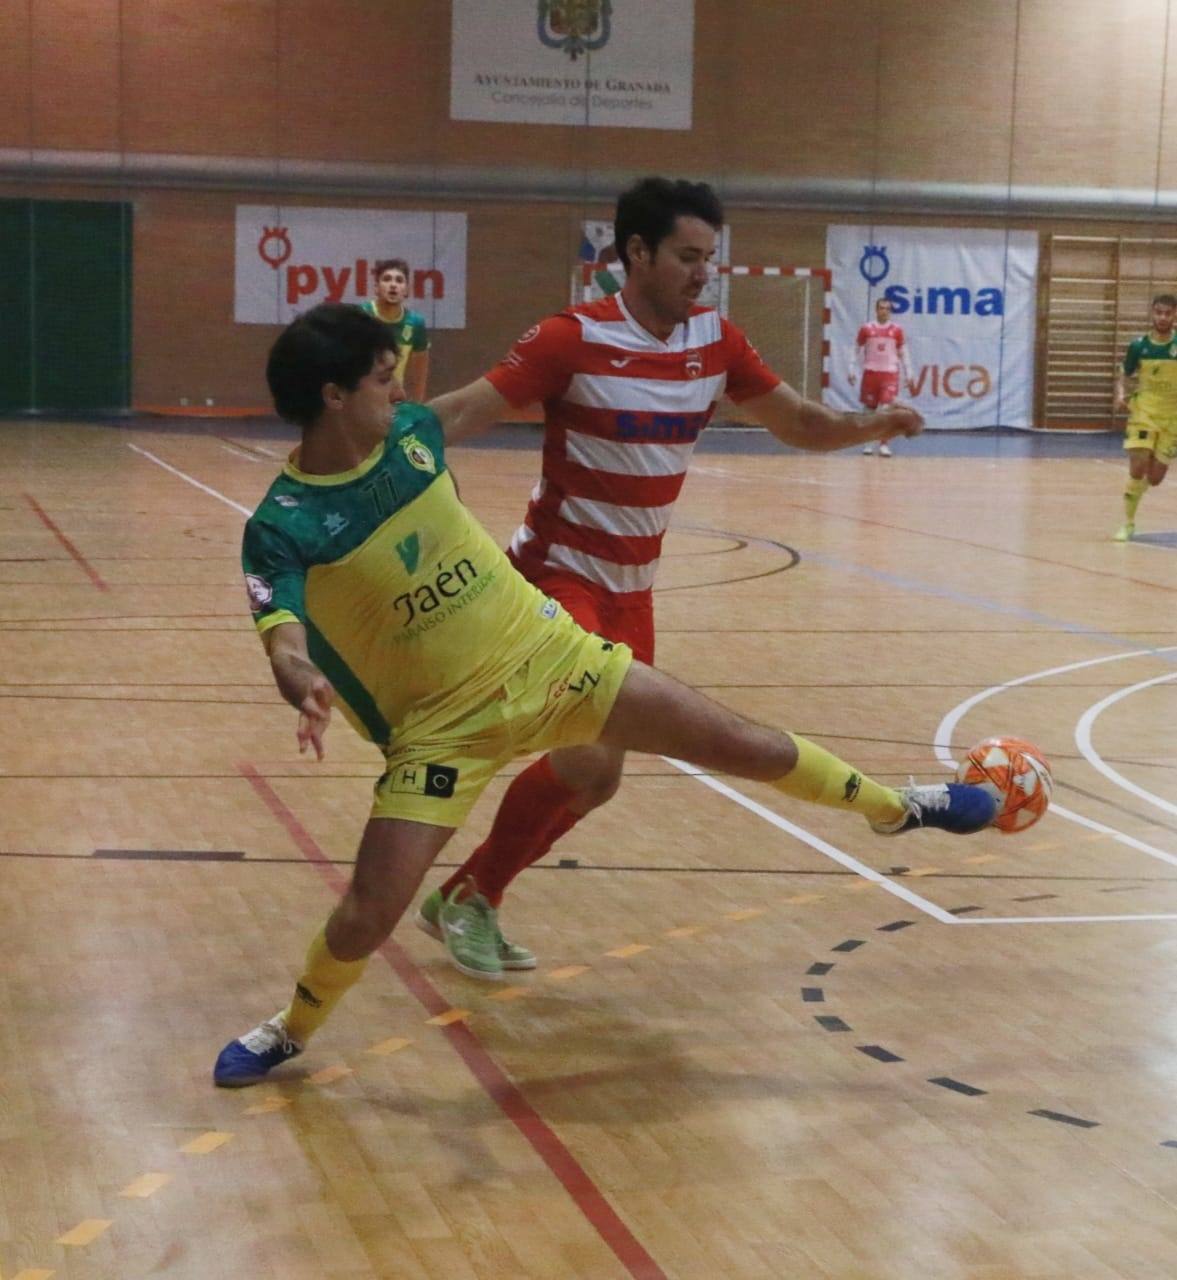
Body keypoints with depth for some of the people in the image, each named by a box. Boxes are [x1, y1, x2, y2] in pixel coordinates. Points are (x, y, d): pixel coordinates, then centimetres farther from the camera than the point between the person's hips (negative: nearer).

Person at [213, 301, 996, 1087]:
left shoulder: (407, 434, -4)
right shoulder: (283, 527, -19)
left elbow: (461, 418, 20)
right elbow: (285, 644, -32)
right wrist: (308, 689, -54)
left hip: (550, 654, 4)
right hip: (445, 725, -4)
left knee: (744, 744, 6)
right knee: (367, 915, -13)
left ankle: (890, 807, 33)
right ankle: (292, 1029, 21)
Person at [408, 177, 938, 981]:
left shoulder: (716, 342, 1)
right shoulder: (575, 340, -16)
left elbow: (800, 423, 7)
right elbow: (470, 408, -18)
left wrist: (873, 426, -11)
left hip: (633, 592, 7)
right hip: (559, 576, -7)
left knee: (597, 778, 11)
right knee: (587, 757, -19)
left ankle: (469, 901, 28)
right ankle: (469, 899, 3)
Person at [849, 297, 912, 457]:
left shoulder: (896, 331, 5)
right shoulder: (866, 329, 3)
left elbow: (903, 353, 12)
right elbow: (856, 350, 9)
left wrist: (907, 374, 8)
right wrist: (852, 371, 2)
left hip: (890, 373, -1)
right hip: (870, 372, 1)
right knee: (869, 408, 7)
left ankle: (884, 444, -9)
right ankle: (869, 442, 19)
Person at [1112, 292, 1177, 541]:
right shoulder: (1138, 345, -5)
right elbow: (1124, 376, 7)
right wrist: (1121, 394, -14)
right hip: (1143, 413, -1)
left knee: (1155, 477, 3)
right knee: (1138, 467, -16)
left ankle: (1135, 489, 39)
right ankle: (1128, 523, -1)